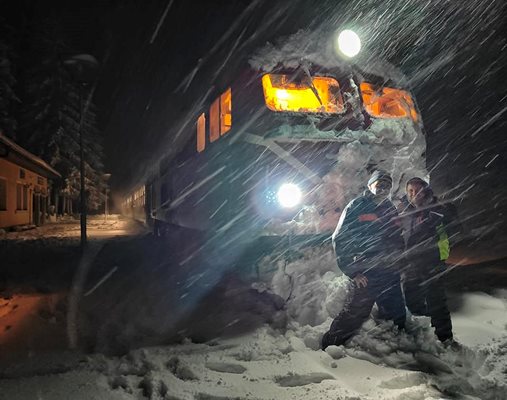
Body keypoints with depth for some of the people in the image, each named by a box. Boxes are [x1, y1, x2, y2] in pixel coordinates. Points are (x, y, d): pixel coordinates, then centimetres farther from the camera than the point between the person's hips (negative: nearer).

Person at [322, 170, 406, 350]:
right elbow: (339, 240, -8)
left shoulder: (391, 210, 15)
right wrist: (352, 272, -13)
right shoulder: (356, 207, -3)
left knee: (397, 318, 14)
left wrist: (397, 258, 8)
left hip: (390, 275, 6)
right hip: (365, 275, -6)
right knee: (353, 315, -8)